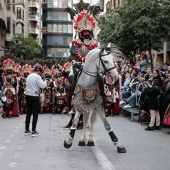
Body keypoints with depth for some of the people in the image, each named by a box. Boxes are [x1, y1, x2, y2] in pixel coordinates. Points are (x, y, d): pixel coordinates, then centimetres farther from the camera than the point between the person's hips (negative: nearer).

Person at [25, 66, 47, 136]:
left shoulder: (29, 76, 13)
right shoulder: (37, 77, -11)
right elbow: (42, 86, -18)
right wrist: (45, 80, 0)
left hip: (28, 95, 7)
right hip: (34, 96, -7)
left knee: (28, 113, 12)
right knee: (35, 114, 0)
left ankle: (27, 130, 15)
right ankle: (33, 131, 0)